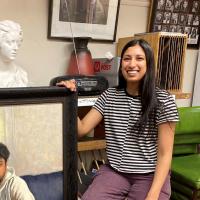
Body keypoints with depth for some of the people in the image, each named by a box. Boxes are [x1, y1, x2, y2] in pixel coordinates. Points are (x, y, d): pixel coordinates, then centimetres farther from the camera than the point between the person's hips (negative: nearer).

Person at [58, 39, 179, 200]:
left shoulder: (163, 100, -9)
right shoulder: (109, 96, 4)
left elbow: (165, 154, -9)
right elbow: (81, 129, 2)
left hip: (151, 176, -2)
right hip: (114, 172, 2)